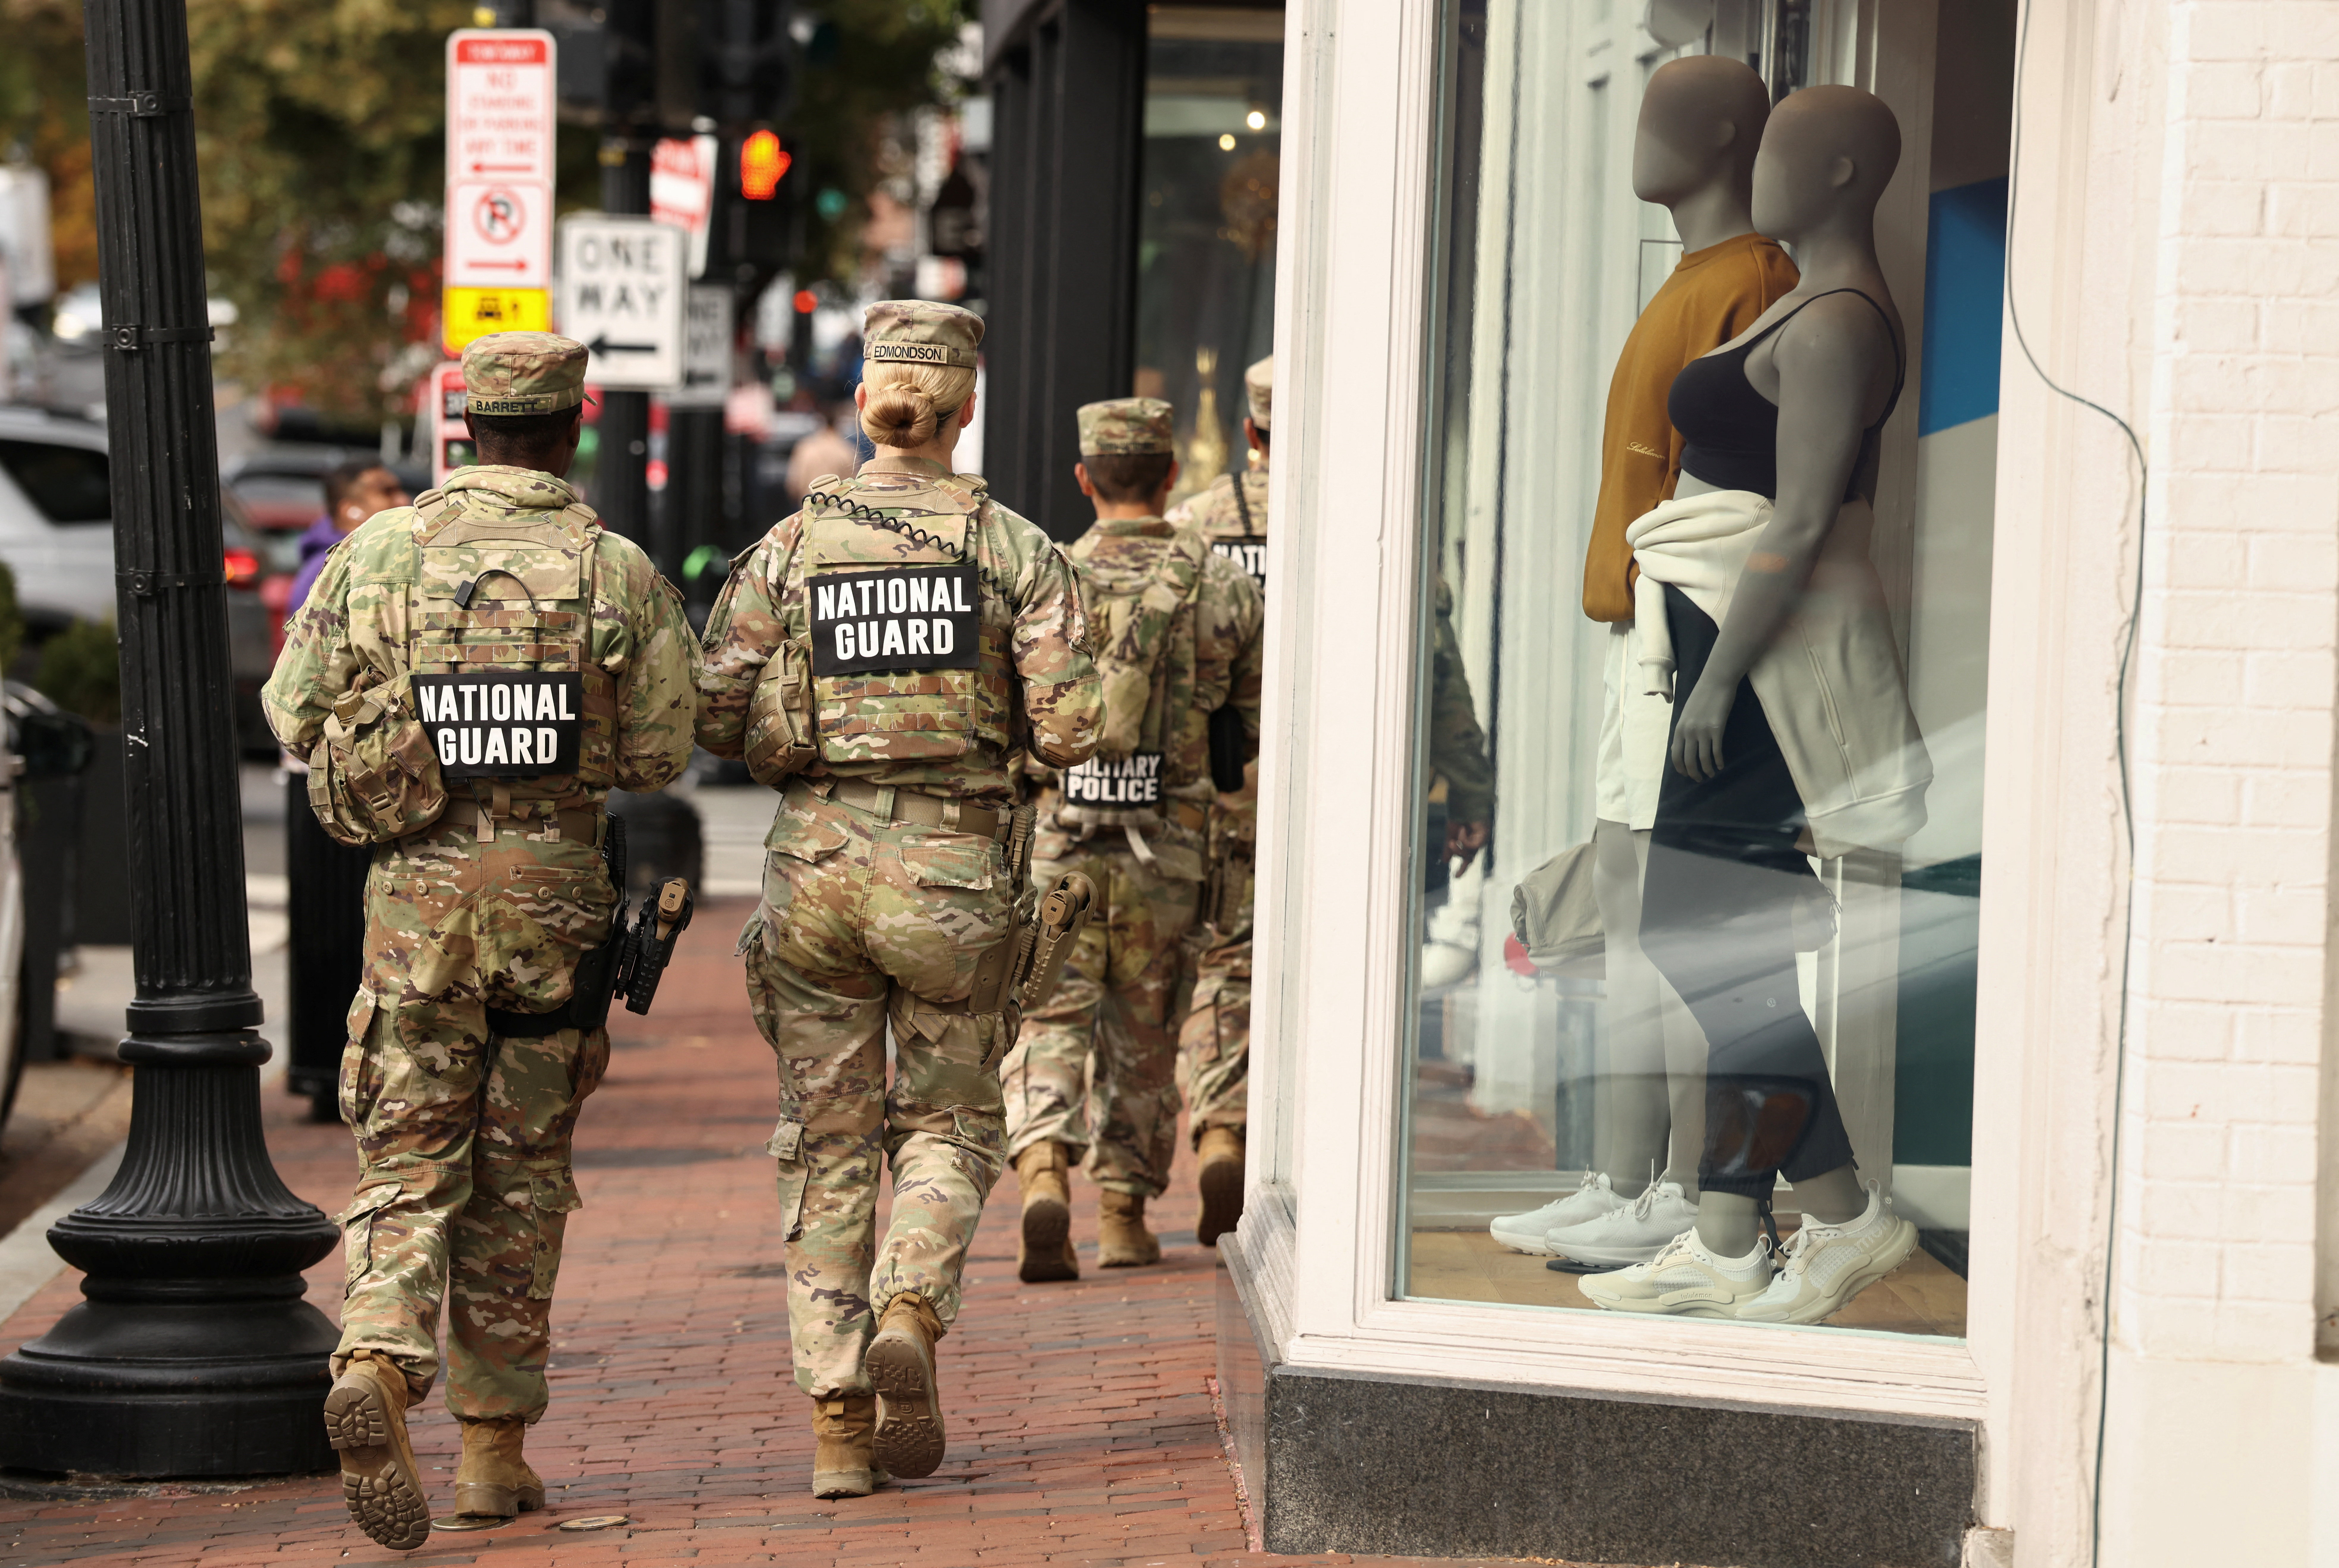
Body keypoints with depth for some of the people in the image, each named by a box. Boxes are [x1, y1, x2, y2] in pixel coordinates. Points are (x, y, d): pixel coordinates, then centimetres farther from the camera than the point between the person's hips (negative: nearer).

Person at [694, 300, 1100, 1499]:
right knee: (949, 1119, 16)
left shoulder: (790, 547, 1)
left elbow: (717, 714, -4)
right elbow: (1069, 731, -8)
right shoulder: (1013, 548, -2)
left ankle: (837, 1420, 4)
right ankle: (910, 1314, -12)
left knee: (827, 1142, 9)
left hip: (816, 862, 1)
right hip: (955, 865, -1)